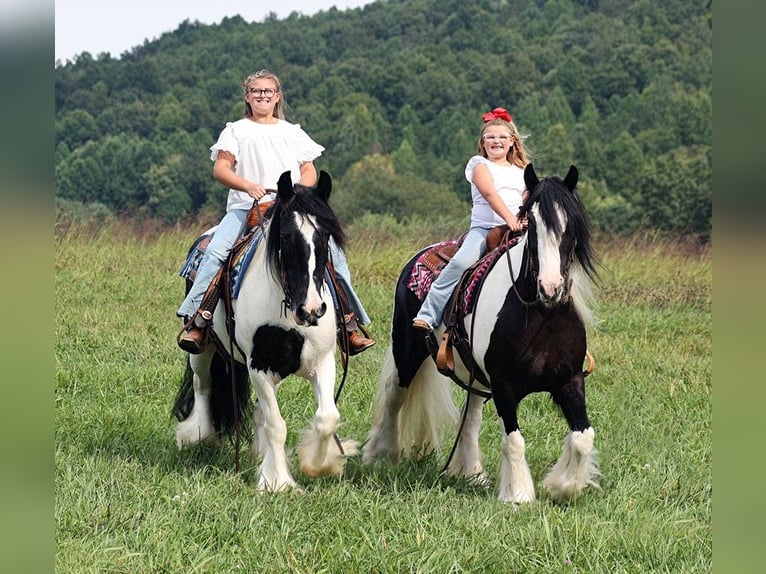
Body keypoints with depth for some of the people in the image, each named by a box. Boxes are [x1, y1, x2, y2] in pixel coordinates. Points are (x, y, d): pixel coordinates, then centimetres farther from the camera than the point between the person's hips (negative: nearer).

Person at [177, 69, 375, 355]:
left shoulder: (293, 133, 19)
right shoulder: (236, 131, 12)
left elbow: (310, 173, 14)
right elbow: (220, 169, 1)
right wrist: (249, 186, -17)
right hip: (245, 206, -2)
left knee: (333, 251, -15)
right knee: (216, 251, -28)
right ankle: (197, 321, -28)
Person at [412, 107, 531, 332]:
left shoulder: (521, 172, 22)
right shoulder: (479, 164, 7)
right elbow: (489, 193, -10)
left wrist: (526, 219, -14)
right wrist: (509, 218, -25)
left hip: (517, 231, 4)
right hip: (483, 228, -4)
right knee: (461, 261, -28)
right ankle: (428, 315, -27)